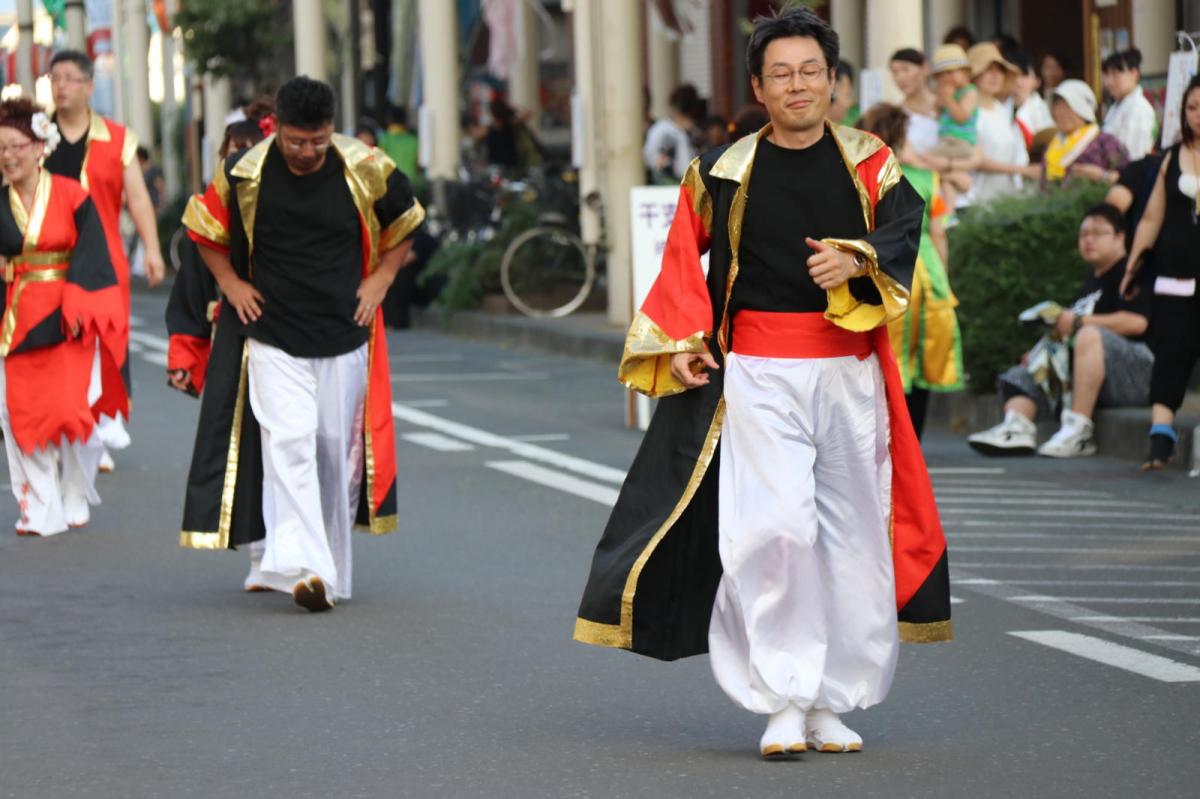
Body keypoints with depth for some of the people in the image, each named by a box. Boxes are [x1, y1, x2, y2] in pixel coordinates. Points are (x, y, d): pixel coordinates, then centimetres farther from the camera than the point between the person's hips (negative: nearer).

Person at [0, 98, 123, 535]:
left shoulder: (72, 196, -3)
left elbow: (89, 255, -6)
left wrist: (76, 309, -14)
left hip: (64, 319, -3)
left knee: (67, 408, -7)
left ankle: (75, 499, 15)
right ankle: (39, 510, 6)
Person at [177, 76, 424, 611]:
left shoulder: (365, 171, -6)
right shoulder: (244, 174, -8)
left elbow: (404, 224, 13)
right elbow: (204, 227, 10)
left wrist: (379, 280, 3)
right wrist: (230, 284, 1)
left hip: (344, 336, 2)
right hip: (272, 335, -2)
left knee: (337, 450, 6)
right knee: (288, 442, -16)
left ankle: (332, 572, 17)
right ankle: (299, 566, -24)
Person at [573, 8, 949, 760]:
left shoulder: (868, 161, 6)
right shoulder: (724, 171, 5)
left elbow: (905, 221, -9)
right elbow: (682, 258, 12)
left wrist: (855, 259, -28)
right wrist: (680, 342, 0)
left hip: (850, 373, 2)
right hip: (758, 374, -2)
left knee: (850, 534, 5)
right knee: (775, 527, -14)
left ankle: (831, 702, 15)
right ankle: (783, 702, -9)